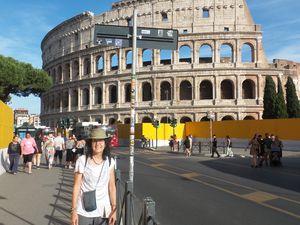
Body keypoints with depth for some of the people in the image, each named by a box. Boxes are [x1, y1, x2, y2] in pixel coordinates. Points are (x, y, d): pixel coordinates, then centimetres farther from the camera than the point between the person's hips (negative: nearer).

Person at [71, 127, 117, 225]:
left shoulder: (110, 162, -2)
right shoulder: (82, 161, -11)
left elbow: (112, 186, 1)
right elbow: (76, 186, -7)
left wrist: (114, 209, 0)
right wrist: (74, 210, -6)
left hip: (103, 211, 2)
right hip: (84, 211, -2)